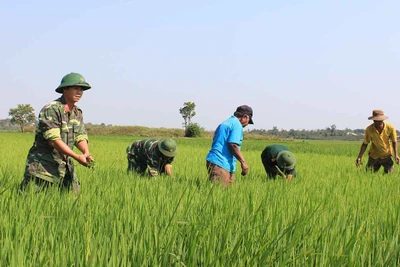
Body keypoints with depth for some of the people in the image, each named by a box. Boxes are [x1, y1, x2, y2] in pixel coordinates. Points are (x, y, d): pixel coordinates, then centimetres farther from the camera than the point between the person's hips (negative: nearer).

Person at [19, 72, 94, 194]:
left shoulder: (77, 113, 11)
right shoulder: (51, 110, -15)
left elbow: (81, 137, 5)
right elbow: (53, 139, -23)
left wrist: (86, 153, -18)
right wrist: (77, 157, -28)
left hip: (65, 167, 8)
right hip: (43, 166, -7)